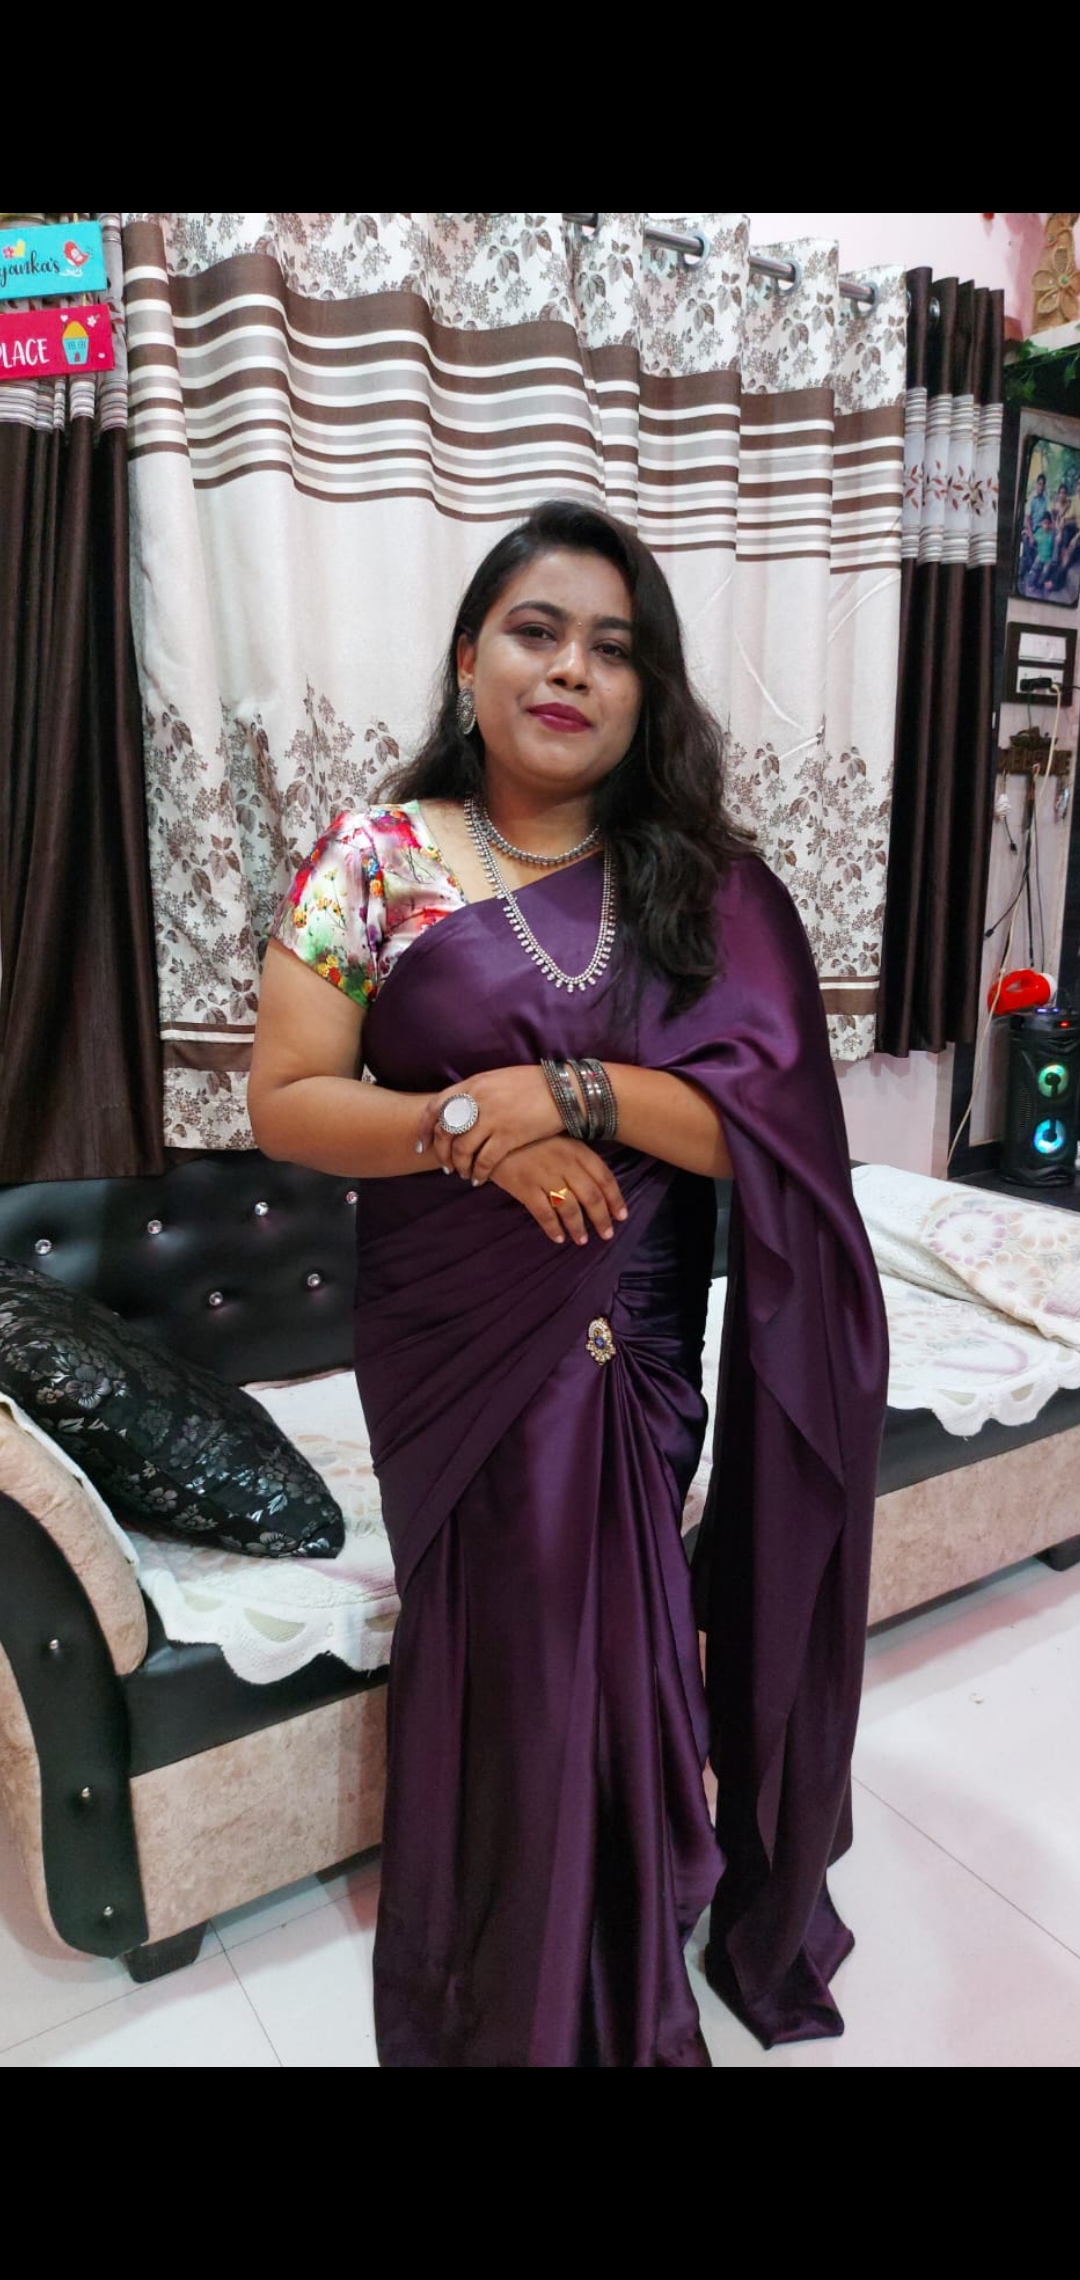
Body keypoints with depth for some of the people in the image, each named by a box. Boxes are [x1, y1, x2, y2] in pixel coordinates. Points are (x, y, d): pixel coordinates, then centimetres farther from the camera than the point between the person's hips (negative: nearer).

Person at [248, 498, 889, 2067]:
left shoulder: (705, 882, 0)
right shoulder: (376, 860, -5)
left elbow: (768, 1118, -8)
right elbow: (285, 1103, -6)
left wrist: (574, 1091, -21)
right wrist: (469, 1129, -21)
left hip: (641, 1348, 2)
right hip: (458, 1346, -1)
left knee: (620, 1646, 16)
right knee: (499, 1655, 13)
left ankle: (625, 1981, 47)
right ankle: (495, 2005, 43)